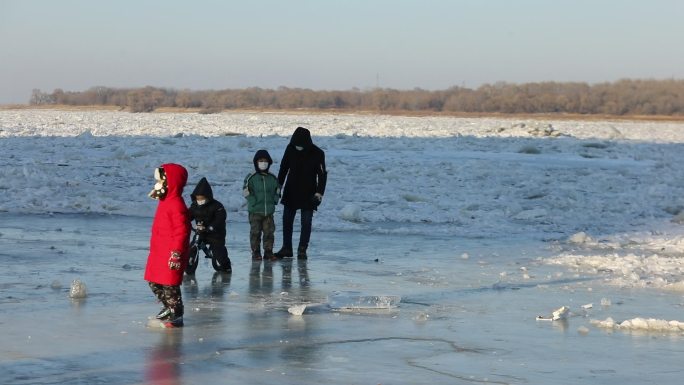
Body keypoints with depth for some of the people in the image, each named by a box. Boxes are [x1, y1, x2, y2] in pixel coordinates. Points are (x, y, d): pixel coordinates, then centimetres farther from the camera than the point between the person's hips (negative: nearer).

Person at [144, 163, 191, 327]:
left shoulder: (176, 204, -18)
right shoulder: (165, 202, 15)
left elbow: (181, 230, -23)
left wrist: (176, 253, -25)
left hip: (170, 256, -10)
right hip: (159, 253, 10)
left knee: (169, 285, -5)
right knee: (155, 283, 16)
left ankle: (176, 316, 4)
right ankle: (169, 308, 31)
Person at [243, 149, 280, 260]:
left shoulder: (273, 178, 8)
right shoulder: (251, 178, -2)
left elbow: (277, 190, 18)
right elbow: (246, 191, -5)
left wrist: (274, 200, 3)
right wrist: (253, 201, -13)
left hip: (269, 211, 3)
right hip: (255, 211, -3)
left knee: (269, 232, 3)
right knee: (255, 232, 0)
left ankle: (268, 251, 11)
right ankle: (256, 252, 8)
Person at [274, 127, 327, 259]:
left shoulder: (317, 154, -13)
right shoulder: (290, 149, -4)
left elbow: (322, 174, -9)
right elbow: (283, 168, 8)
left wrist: (319, 193, -15)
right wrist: (279, 186, 7)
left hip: (308, 194, -3)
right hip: (290, 192, 3)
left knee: (306, 222, -3)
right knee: (287, 221, 5)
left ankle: (302, 250, 4)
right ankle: (286, 248, 14)